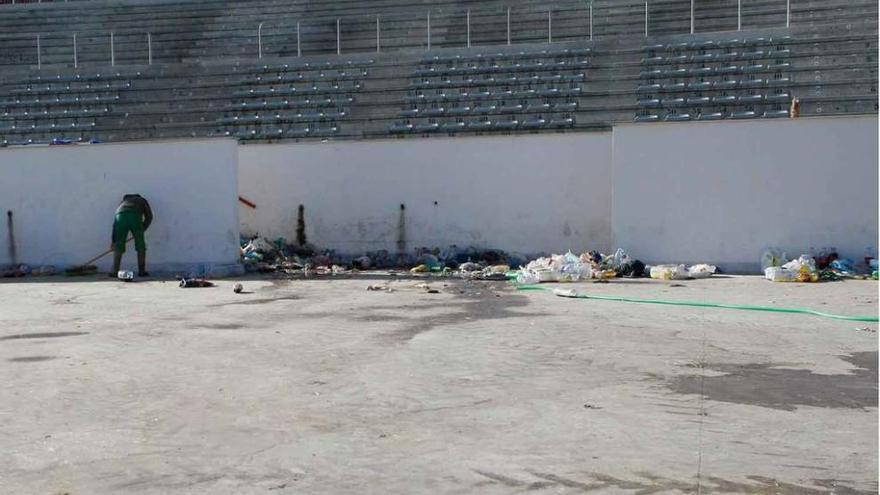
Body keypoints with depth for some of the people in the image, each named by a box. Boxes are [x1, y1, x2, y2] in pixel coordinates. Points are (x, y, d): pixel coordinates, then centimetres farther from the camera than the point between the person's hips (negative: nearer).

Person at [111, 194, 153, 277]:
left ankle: (115, 271, 7)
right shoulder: (142, 200, 36)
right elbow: (149, 216, 19)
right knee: (140, 246, 11)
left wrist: (113, 241, 34)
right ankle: (142, 271, 12)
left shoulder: (122, 202, 40)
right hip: (135, 217, -2)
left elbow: (115, 223, 34)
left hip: (121, 217, 2)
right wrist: (142, 229, 27)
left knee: (118, 247, 12)